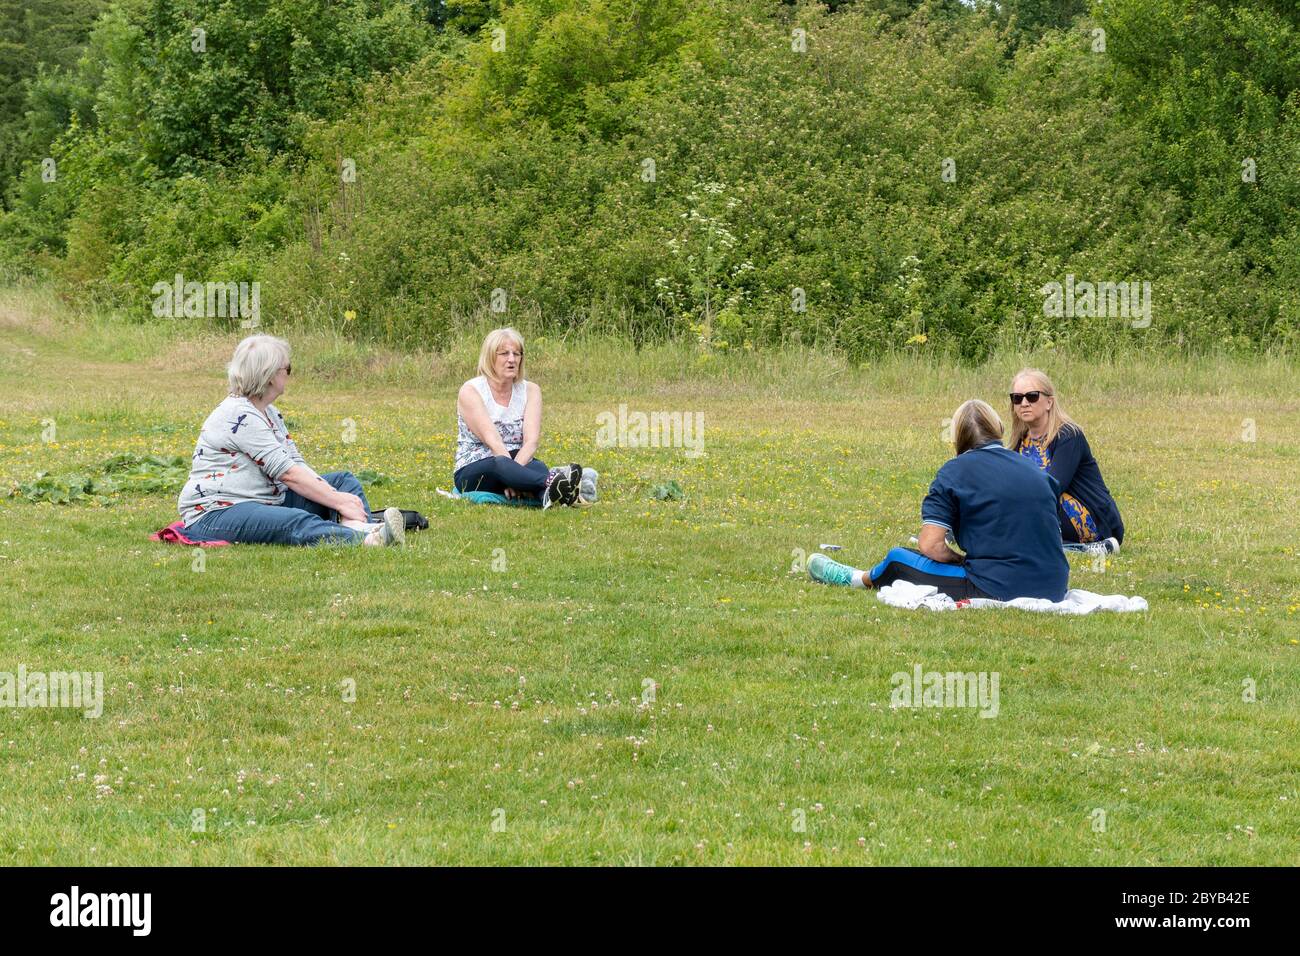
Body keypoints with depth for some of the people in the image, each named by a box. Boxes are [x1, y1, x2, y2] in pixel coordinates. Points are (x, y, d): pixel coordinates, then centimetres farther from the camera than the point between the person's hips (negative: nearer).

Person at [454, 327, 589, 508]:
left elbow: (531, 440, -10)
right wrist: (511, 471, -34)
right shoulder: (470, 391, -5)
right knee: (500, 464, -38)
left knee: (536, 466, -32)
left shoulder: (530, 391, 6)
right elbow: (492, 440, -19)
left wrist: (515, 470, -29)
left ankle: (550, 494, -69)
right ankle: (553, 481, -69)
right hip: (472, 472, -4)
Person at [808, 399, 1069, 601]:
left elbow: (929, 545, -12)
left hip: (998, 590, -6)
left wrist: (961, 560, 8)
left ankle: (854, 579, 46)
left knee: (897, 561, 16)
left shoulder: (955, 471, -3)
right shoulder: (1037, 472, 13)